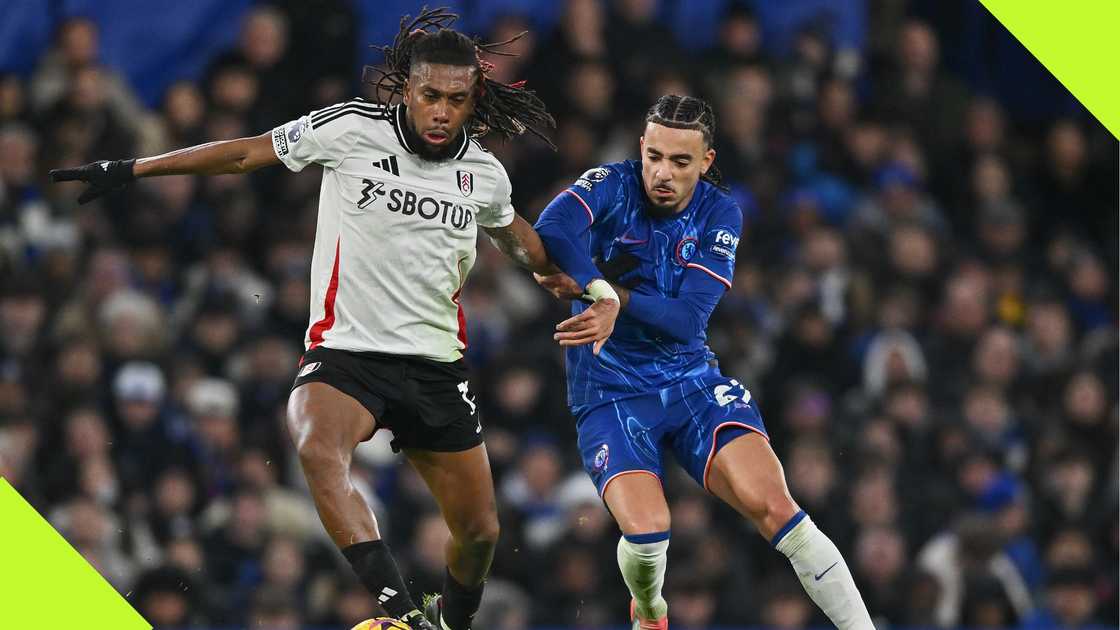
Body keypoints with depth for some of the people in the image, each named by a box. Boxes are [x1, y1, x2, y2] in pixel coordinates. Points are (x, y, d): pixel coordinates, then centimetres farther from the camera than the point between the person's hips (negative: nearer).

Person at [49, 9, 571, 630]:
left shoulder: (485, 173, 4)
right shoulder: (353, 129, -9)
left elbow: (516, 237, 26)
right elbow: (246, 153, -2)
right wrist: (129, 169, -3)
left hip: (435, 365, 4)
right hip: (343, 351, -4)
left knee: (479, 531, 5)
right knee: (319, 451, -36)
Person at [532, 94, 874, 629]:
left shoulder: (720, 215, 0)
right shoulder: (611, 186, -7)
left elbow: (687, 318, -11)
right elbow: (552, 231, -29)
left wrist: (615, 298, -23)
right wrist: (602, 293, -39)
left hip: (691, 379, 2)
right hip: (610, 391, -2)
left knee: (771, 506, -18)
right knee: (646, 533, -21)